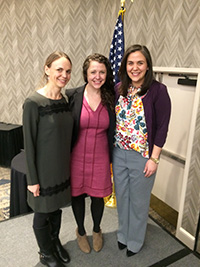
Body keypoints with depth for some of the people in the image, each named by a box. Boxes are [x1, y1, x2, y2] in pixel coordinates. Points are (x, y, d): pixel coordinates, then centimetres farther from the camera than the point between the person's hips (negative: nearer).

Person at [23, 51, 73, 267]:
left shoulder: (65, 100, 1)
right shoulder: (33, 103, -19)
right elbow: (29, 144, -16)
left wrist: (68, 165, 12)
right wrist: (32, 180, -12)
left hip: (62, 169, 6)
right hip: (43, 172, -5)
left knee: (56, 208, 24)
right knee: (42, 214, 16)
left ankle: (55, 242, 50)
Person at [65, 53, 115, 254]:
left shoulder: (110, 98, -4)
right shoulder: (71, 96, -11)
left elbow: (112, 131, 4)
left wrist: (113, 158, 5)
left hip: (100, 158, 1)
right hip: (77, 157, -1)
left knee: (98, 197, 16)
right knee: (77, 195, 16)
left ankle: (96, 230, 47)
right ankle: (80, 231, 46)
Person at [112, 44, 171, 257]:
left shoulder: (158, 91, -14)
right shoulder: (119, 89, 1)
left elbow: (162, 127, -12)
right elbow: (113, 121, 6)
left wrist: (154, 159, -13)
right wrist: (111, 150, 6)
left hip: (143, 156, -4)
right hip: (119, 153, 5)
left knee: (138, 201, 14)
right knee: (121, 197, 20)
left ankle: (135, 241, 40)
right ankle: (123, 234, 46)